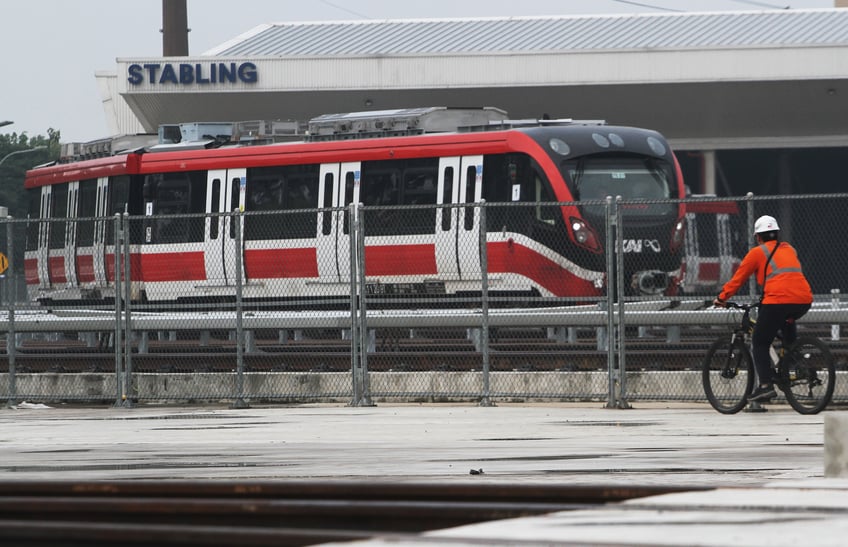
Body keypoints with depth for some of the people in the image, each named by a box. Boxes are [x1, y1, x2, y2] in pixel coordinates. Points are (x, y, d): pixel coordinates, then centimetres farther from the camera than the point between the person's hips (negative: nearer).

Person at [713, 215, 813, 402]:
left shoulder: (758, 252, 9)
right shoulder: (789, 250, 27)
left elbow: (738, 278, 11)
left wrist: (721, 297, 22)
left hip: (778, 301, -6)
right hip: (804, 301, 6)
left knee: (760, 343, 4)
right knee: (787, 321, 39)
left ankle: (766, 385, -11)